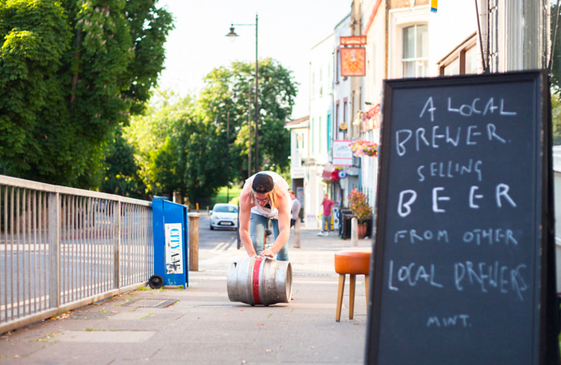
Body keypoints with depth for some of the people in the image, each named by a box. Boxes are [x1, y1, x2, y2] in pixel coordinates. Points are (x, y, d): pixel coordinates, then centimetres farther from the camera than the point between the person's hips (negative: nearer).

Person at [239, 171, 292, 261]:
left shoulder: (282, 196, -45)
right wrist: (252, 254, -50)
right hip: (257, 211, 1)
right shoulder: (245, 196, -43)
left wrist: (272, 251, -66)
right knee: (255, 243, -16)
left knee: (281, 246, -6)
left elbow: (285, 231, -51)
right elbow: (243, 230, -39)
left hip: (278, 210, 0)